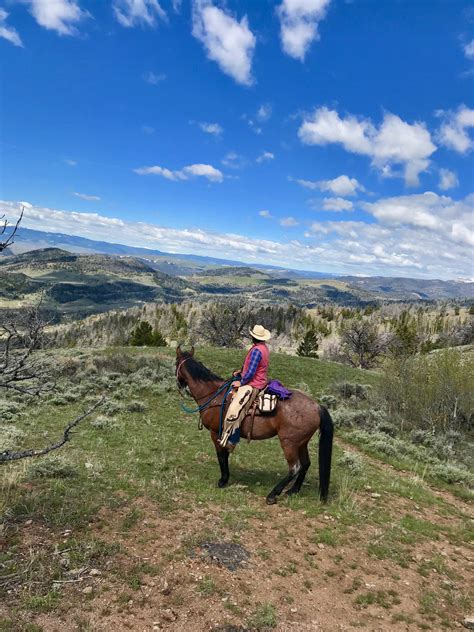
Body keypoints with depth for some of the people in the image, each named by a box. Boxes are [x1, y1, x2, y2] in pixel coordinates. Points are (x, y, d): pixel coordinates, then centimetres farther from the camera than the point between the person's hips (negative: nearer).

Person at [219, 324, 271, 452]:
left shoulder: (256, 350, -23)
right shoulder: (264, 348, 9)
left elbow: (250, 373, -23)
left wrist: (241, 382, -10)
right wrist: (241, 372, 13)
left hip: (252, 385, -11)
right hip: (260, 381, 11)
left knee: (235, 409, -17)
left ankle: (230, 440, -12)